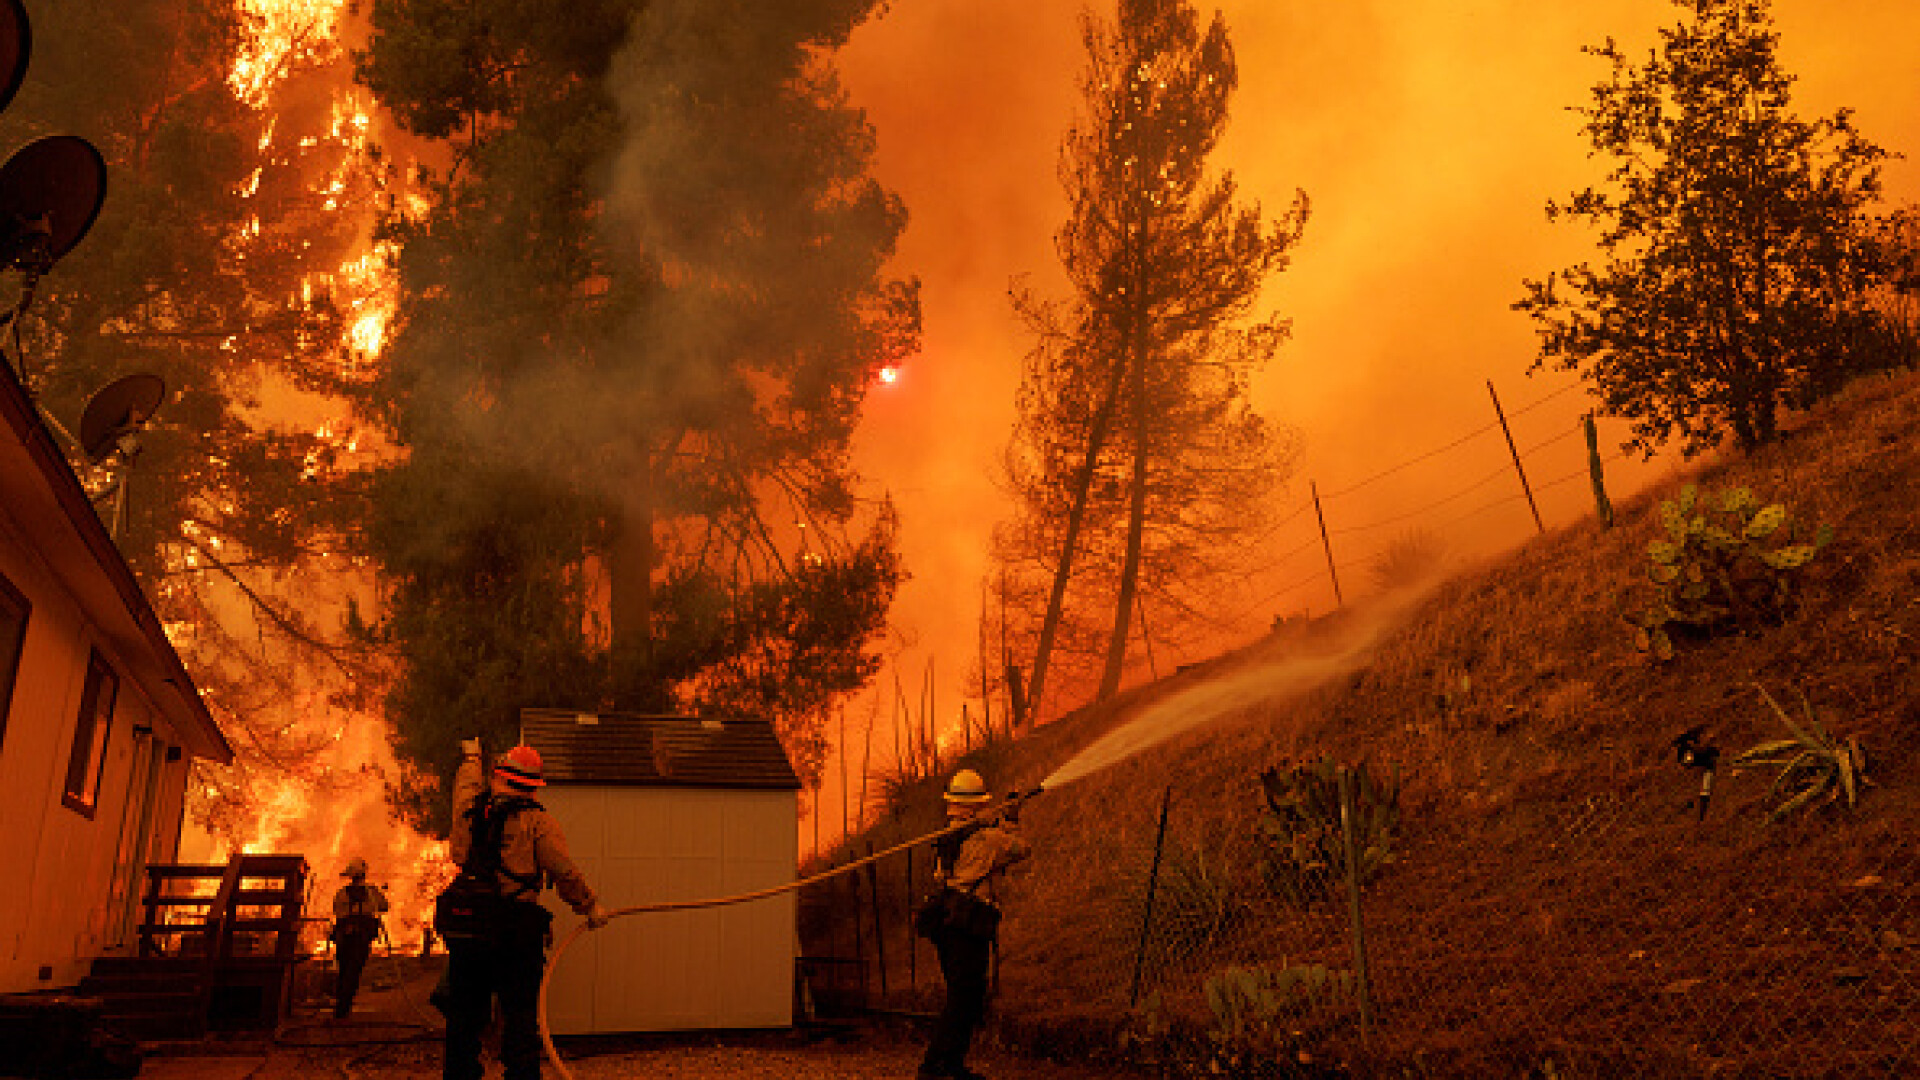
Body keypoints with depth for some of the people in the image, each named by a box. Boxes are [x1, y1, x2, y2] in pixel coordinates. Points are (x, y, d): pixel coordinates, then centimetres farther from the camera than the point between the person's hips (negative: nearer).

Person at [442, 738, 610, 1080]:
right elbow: (564, 872, -11)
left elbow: (466, 784, 31)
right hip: (517, 935, -4)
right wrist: (591, 906, 1)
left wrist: (471, 758, 51)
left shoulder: (470, 810, 7)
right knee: (519, 1017, 0)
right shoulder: (537, 821, -6)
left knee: (464, 1017, 14)